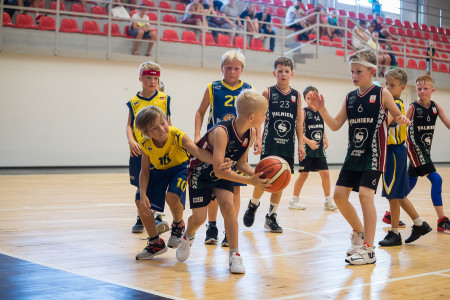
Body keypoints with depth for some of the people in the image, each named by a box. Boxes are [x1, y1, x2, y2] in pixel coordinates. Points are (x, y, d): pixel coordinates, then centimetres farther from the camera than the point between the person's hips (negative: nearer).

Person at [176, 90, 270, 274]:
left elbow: (241, 162, -3)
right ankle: (188, 237, 31)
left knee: (228, 205, -16)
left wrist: (257, 175, -22)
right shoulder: (221, 132, -37)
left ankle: (234, 254, -7)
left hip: (223, 172, 5)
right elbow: (219, 170, -40)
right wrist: (250, 181, -44)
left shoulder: (251, 133, -14)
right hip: (201, 170, -5)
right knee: (199, 217, -5)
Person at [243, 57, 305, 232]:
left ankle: (271, 217, 17)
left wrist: (301, 144, 6)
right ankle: (253, 204, 21)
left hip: (287, 146, 3)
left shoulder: (296, 96, 8)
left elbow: (298, 122, 11)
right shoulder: (268, 93, 0)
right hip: (270, 144, -3)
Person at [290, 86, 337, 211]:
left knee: (325, 173, 3)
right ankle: (294, 200, 17)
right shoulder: (304, 112, -9)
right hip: (307, 149, -5)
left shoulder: (320, 112, 8)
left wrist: (325, 138, 8)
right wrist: (308, 141, -26)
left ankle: (329, 201, 13)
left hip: (319, 149, 5)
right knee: (304, 174, 3)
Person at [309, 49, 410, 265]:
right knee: (339, 194, 4)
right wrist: (321, 109, -6)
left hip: (373, 154, -6)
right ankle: (359, 232, 28)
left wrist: (402, 119, -23)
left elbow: (399, 115, 0)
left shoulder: (382, 94, -5)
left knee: (365, 194, -16)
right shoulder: (350, 98, 9)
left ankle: (369, 250, -9)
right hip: (353, 154, 6)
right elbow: (335, 125, 7)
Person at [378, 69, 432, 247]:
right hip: (393, 152, 10)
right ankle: (419, 224, 25)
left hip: (395, 152, -10)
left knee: (393, 195, -1)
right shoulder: (396, 104, 13)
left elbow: (386, 120, -36)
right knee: (398, 195, 16)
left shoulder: (396, 104, -17)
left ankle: (394, 234, 9)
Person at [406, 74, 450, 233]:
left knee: (410, 183, 15)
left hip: (425, 149, 7)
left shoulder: (436, 106, 6)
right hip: (415, 148, -7)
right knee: (436, 179, -17)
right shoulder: (413, 107, -9)